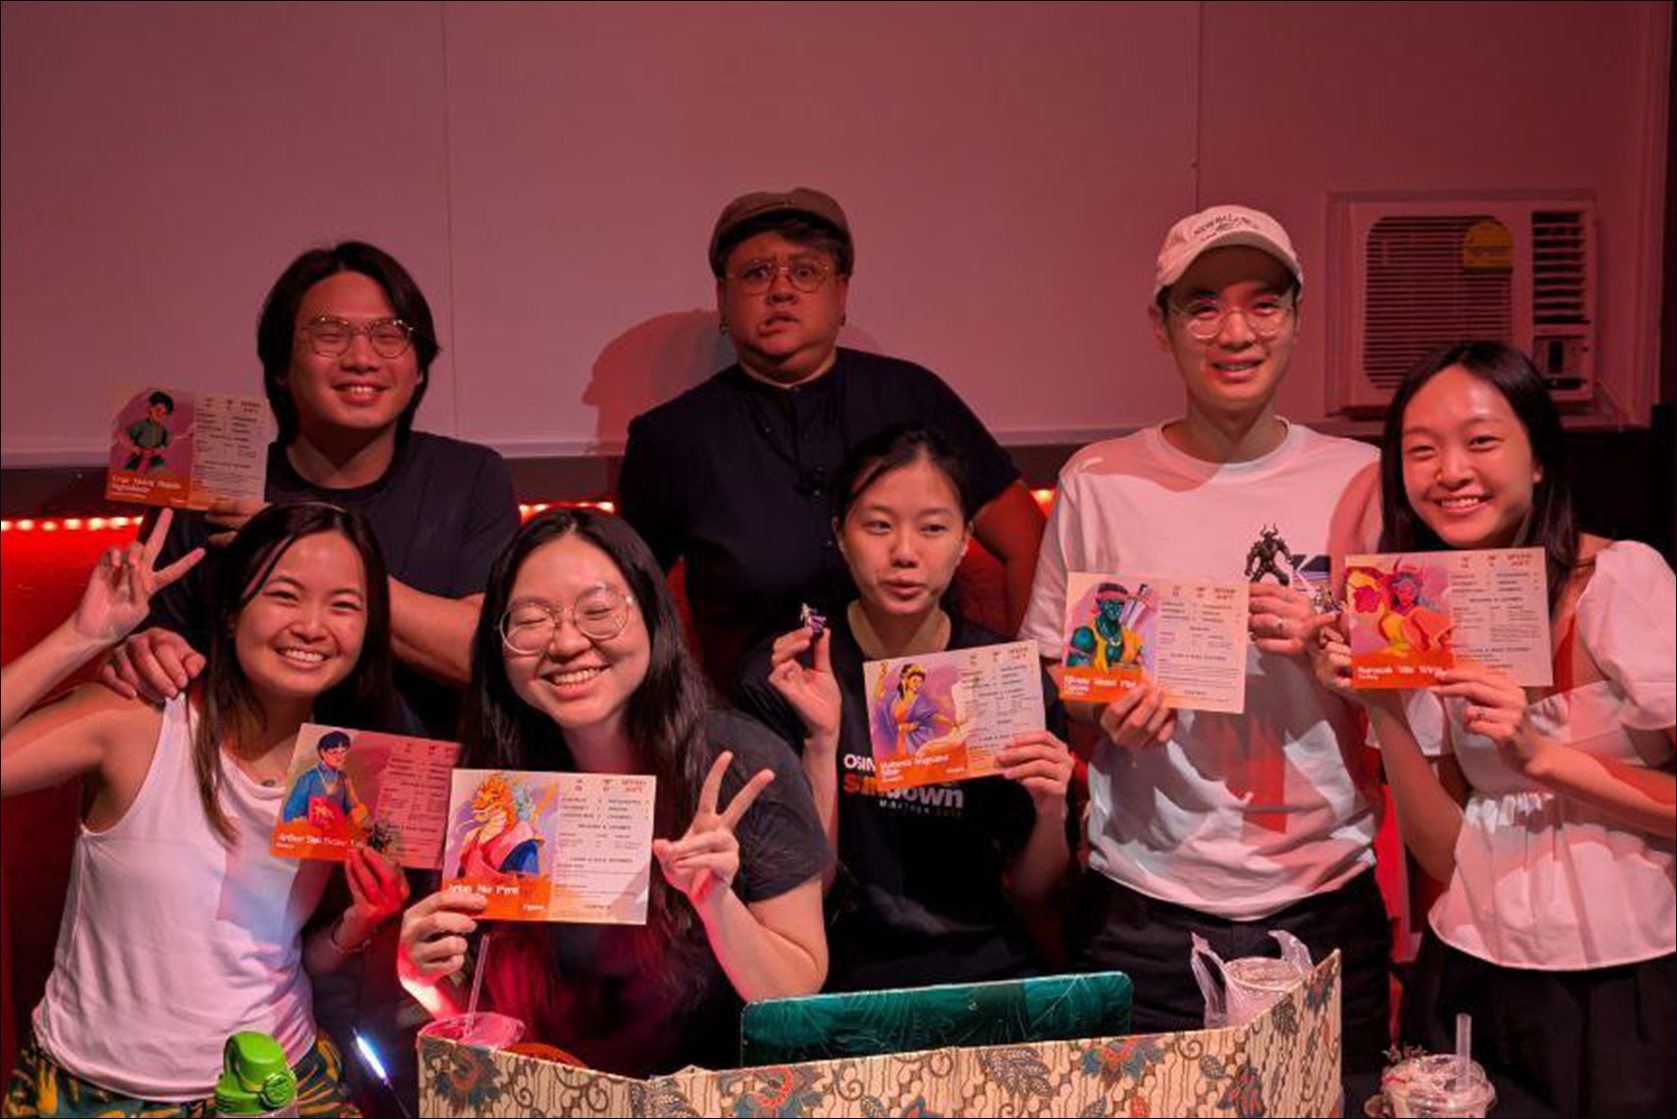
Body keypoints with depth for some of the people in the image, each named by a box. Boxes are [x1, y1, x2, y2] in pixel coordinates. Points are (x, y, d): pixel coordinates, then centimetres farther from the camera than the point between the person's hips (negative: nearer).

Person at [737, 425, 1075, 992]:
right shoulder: (778, 678, -4)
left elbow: (1029, 899, 8)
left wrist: (1051, 813, -11)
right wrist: (822, 741, -17)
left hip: (987, 971, 2)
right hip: (844, 976, -1)